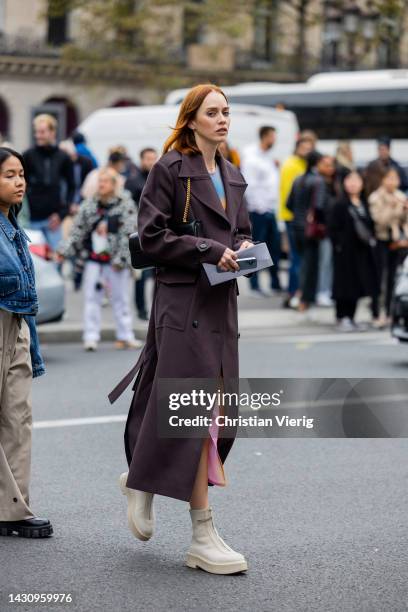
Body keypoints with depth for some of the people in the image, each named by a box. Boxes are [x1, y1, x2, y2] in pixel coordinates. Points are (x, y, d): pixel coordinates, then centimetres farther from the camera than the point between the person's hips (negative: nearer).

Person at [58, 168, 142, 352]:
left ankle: (125, 336, 14)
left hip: (116, 262, -2)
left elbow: (129, 235, -9)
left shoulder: (126, 205, -5)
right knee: (91, 297, -1)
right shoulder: (88, 206, 5)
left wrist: (121, 259, -14)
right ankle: (91, 337, 1)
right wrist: (65, 250, -4)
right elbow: (77, 231, 7)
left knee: (121, 298, 6)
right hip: (93, 260, 2)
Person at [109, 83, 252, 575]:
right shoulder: (170, 169, -5)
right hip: (182, 300, -8)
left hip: (220, 300, 8)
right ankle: (203, 538, -8)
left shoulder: (232, 176, 17)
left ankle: (141, 480, 30)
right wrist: (209, 251, -16)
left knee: (218, 412, 7)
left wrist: (243, 249, 2)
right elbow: (152, 236, -10)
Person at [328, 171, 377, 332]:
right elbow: (333, 228, -10)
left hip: (361, 251, 6)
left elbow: (370, 225, 18)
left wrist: (371, 239, 3)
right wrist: (338, 244, -16)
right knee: (345, 285, -2)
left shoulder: (364, 204, 10)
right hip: (345, 251, -6)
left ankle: (351, 318, 18)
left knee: (359, 285, 9)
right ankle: (342, 318, 6)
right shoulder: (340, 205, -8)